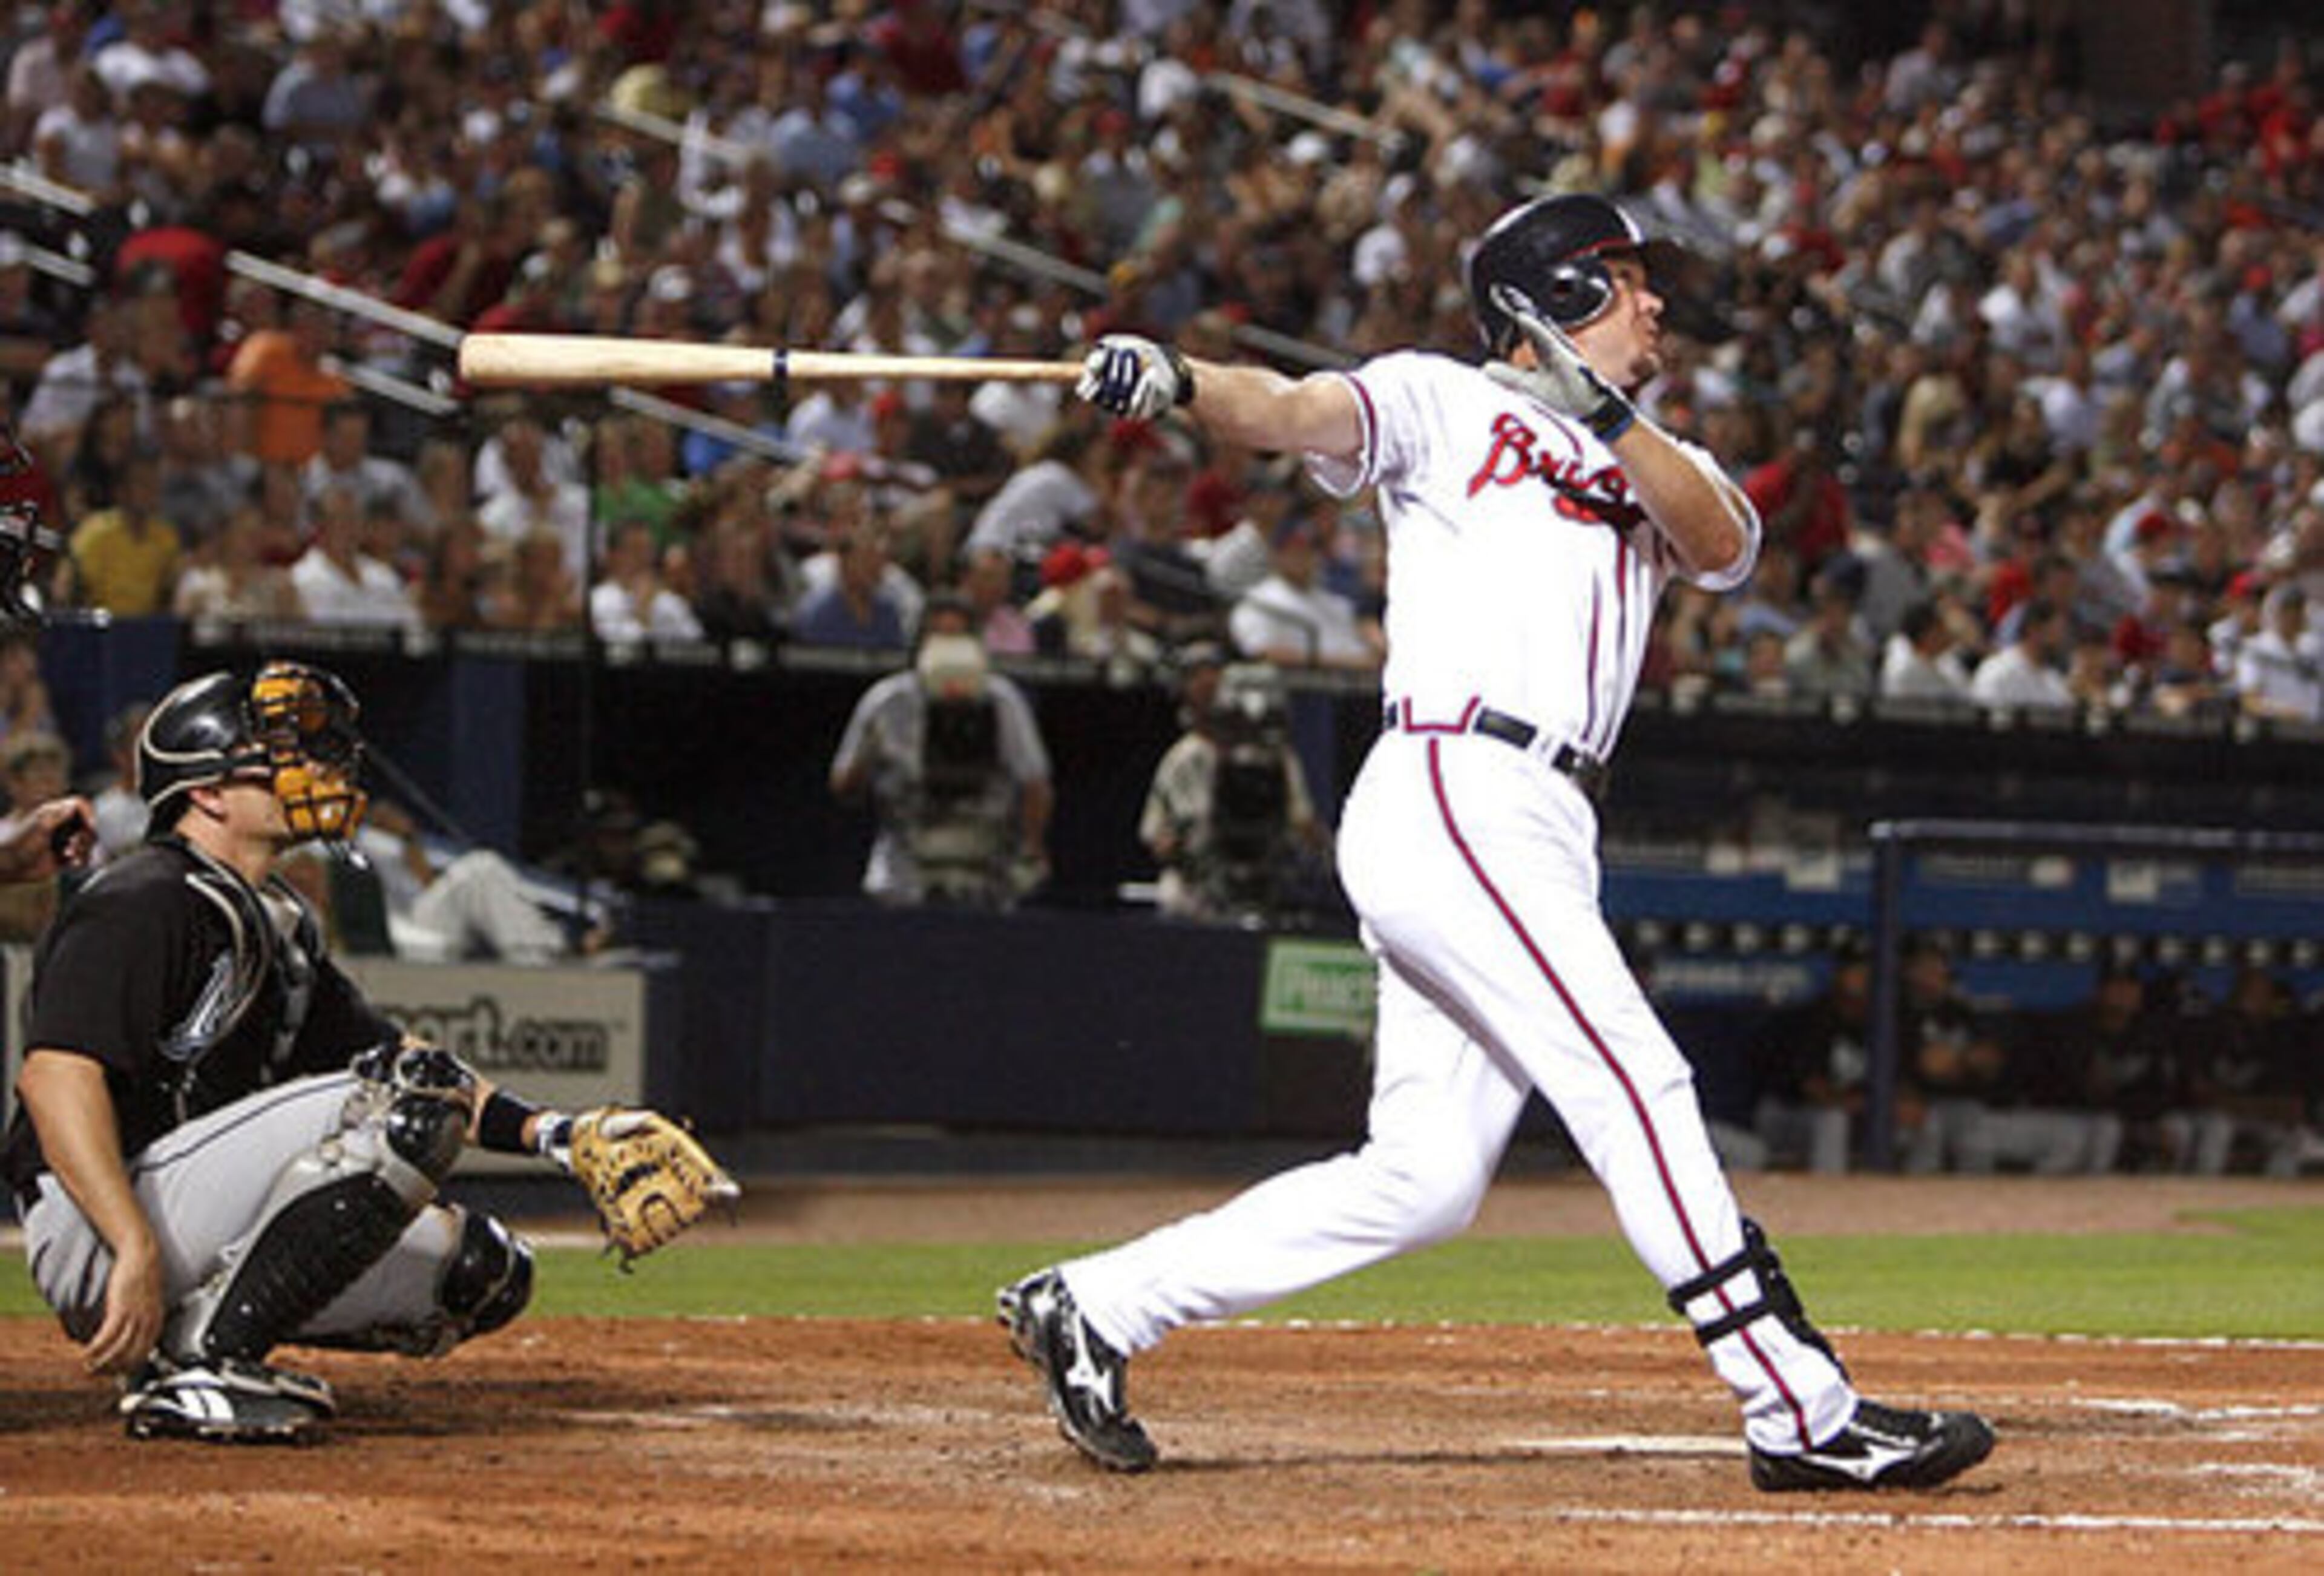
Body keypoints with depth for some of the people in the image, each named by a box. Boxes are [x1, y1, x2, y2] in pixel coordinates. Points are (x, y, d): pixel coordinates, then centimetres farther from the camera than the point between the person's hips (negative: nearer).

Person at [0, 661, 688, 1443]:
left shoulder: (277, 922, 20)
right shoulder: (144, 903, -12)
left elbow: (387, 1051, 22)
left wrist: (548, 1134, 7)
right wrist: (139, 1253, -33)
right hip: (91, 1233, -10)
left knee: (483, 1270, 10)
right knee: (407, 1100, -23)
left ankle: (194, 1346, 7)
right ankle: (196, 1366, -22)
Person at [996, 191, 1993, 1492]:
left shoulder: (1650, 471, 25)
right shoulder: (1445, 404, 7)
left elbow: (1724, 544, 3)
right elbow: (1299, 411, -9)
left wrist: (1605, 414, -11)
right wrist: (1176, 385, -30)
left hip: (1541, 840, 8)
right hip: (1452, 791, -8)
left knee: (1425, 1177, 5)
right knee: (1637, 1090, -12)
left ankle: (1098, 1307, 12)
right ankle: (1806, 1417, -11)